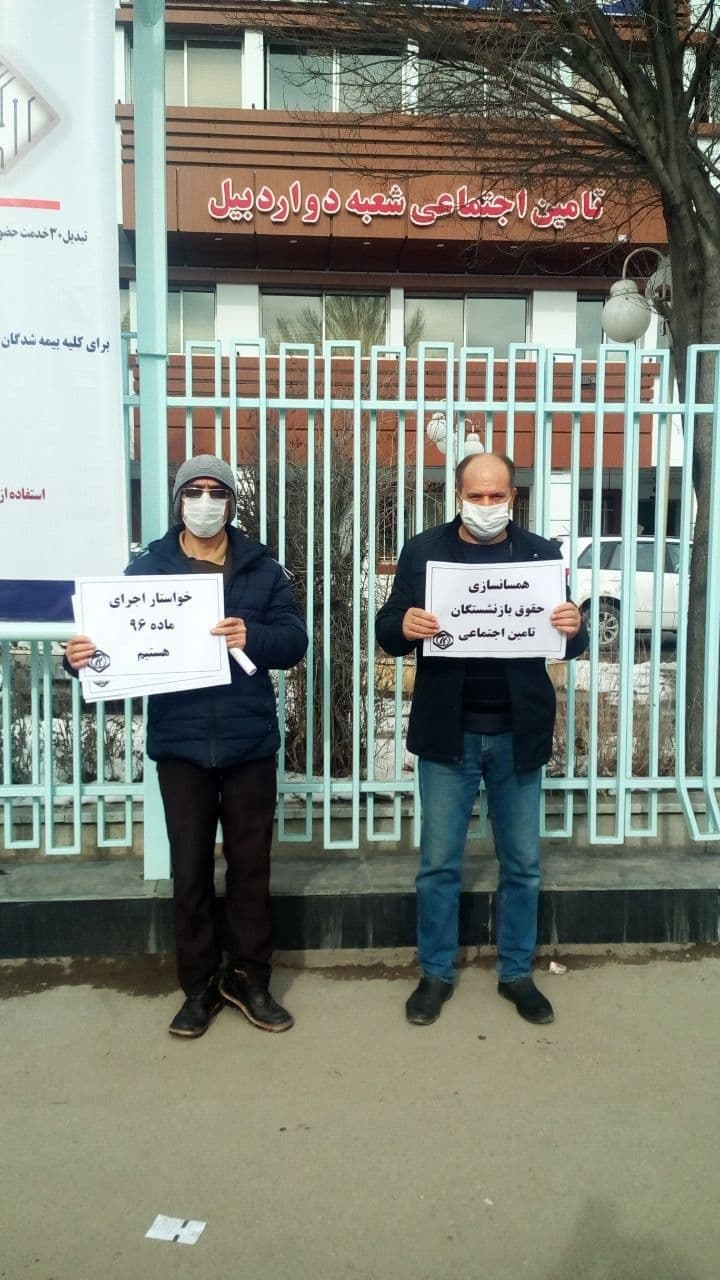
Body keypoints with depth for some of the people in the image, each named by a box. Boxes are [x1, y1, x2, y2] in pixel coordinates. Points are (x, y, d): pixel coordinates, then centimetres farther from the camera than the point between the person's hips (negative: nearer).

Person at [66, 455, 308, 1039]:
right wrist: (84, 654, -23)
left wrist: (252, 636, -25)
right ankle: (200, 984, 24)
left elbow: (294, 639, -4)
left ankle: (249, 978, 26)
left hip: (249, 740, 0)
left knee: (250, 863, 9)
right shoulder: (148, 568, 5)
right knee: (190, 867, 9)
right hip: (180, 743, 0)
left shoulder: (262, 569, 4)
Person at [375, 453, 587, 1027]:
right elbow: (387, 630, 1)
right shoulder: (424, 550, 0)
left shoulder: (541, 553, 3)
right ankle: (436, 974, 25)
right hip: (448, 732, -1)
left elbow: (572, 644, 6)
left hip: (518, 734, 1)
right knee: (439, 863, 8)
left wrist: (575, 628, -18)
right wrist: (404, 626, -22)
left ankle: (517, 973, 29)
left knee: (522, 863, 12)